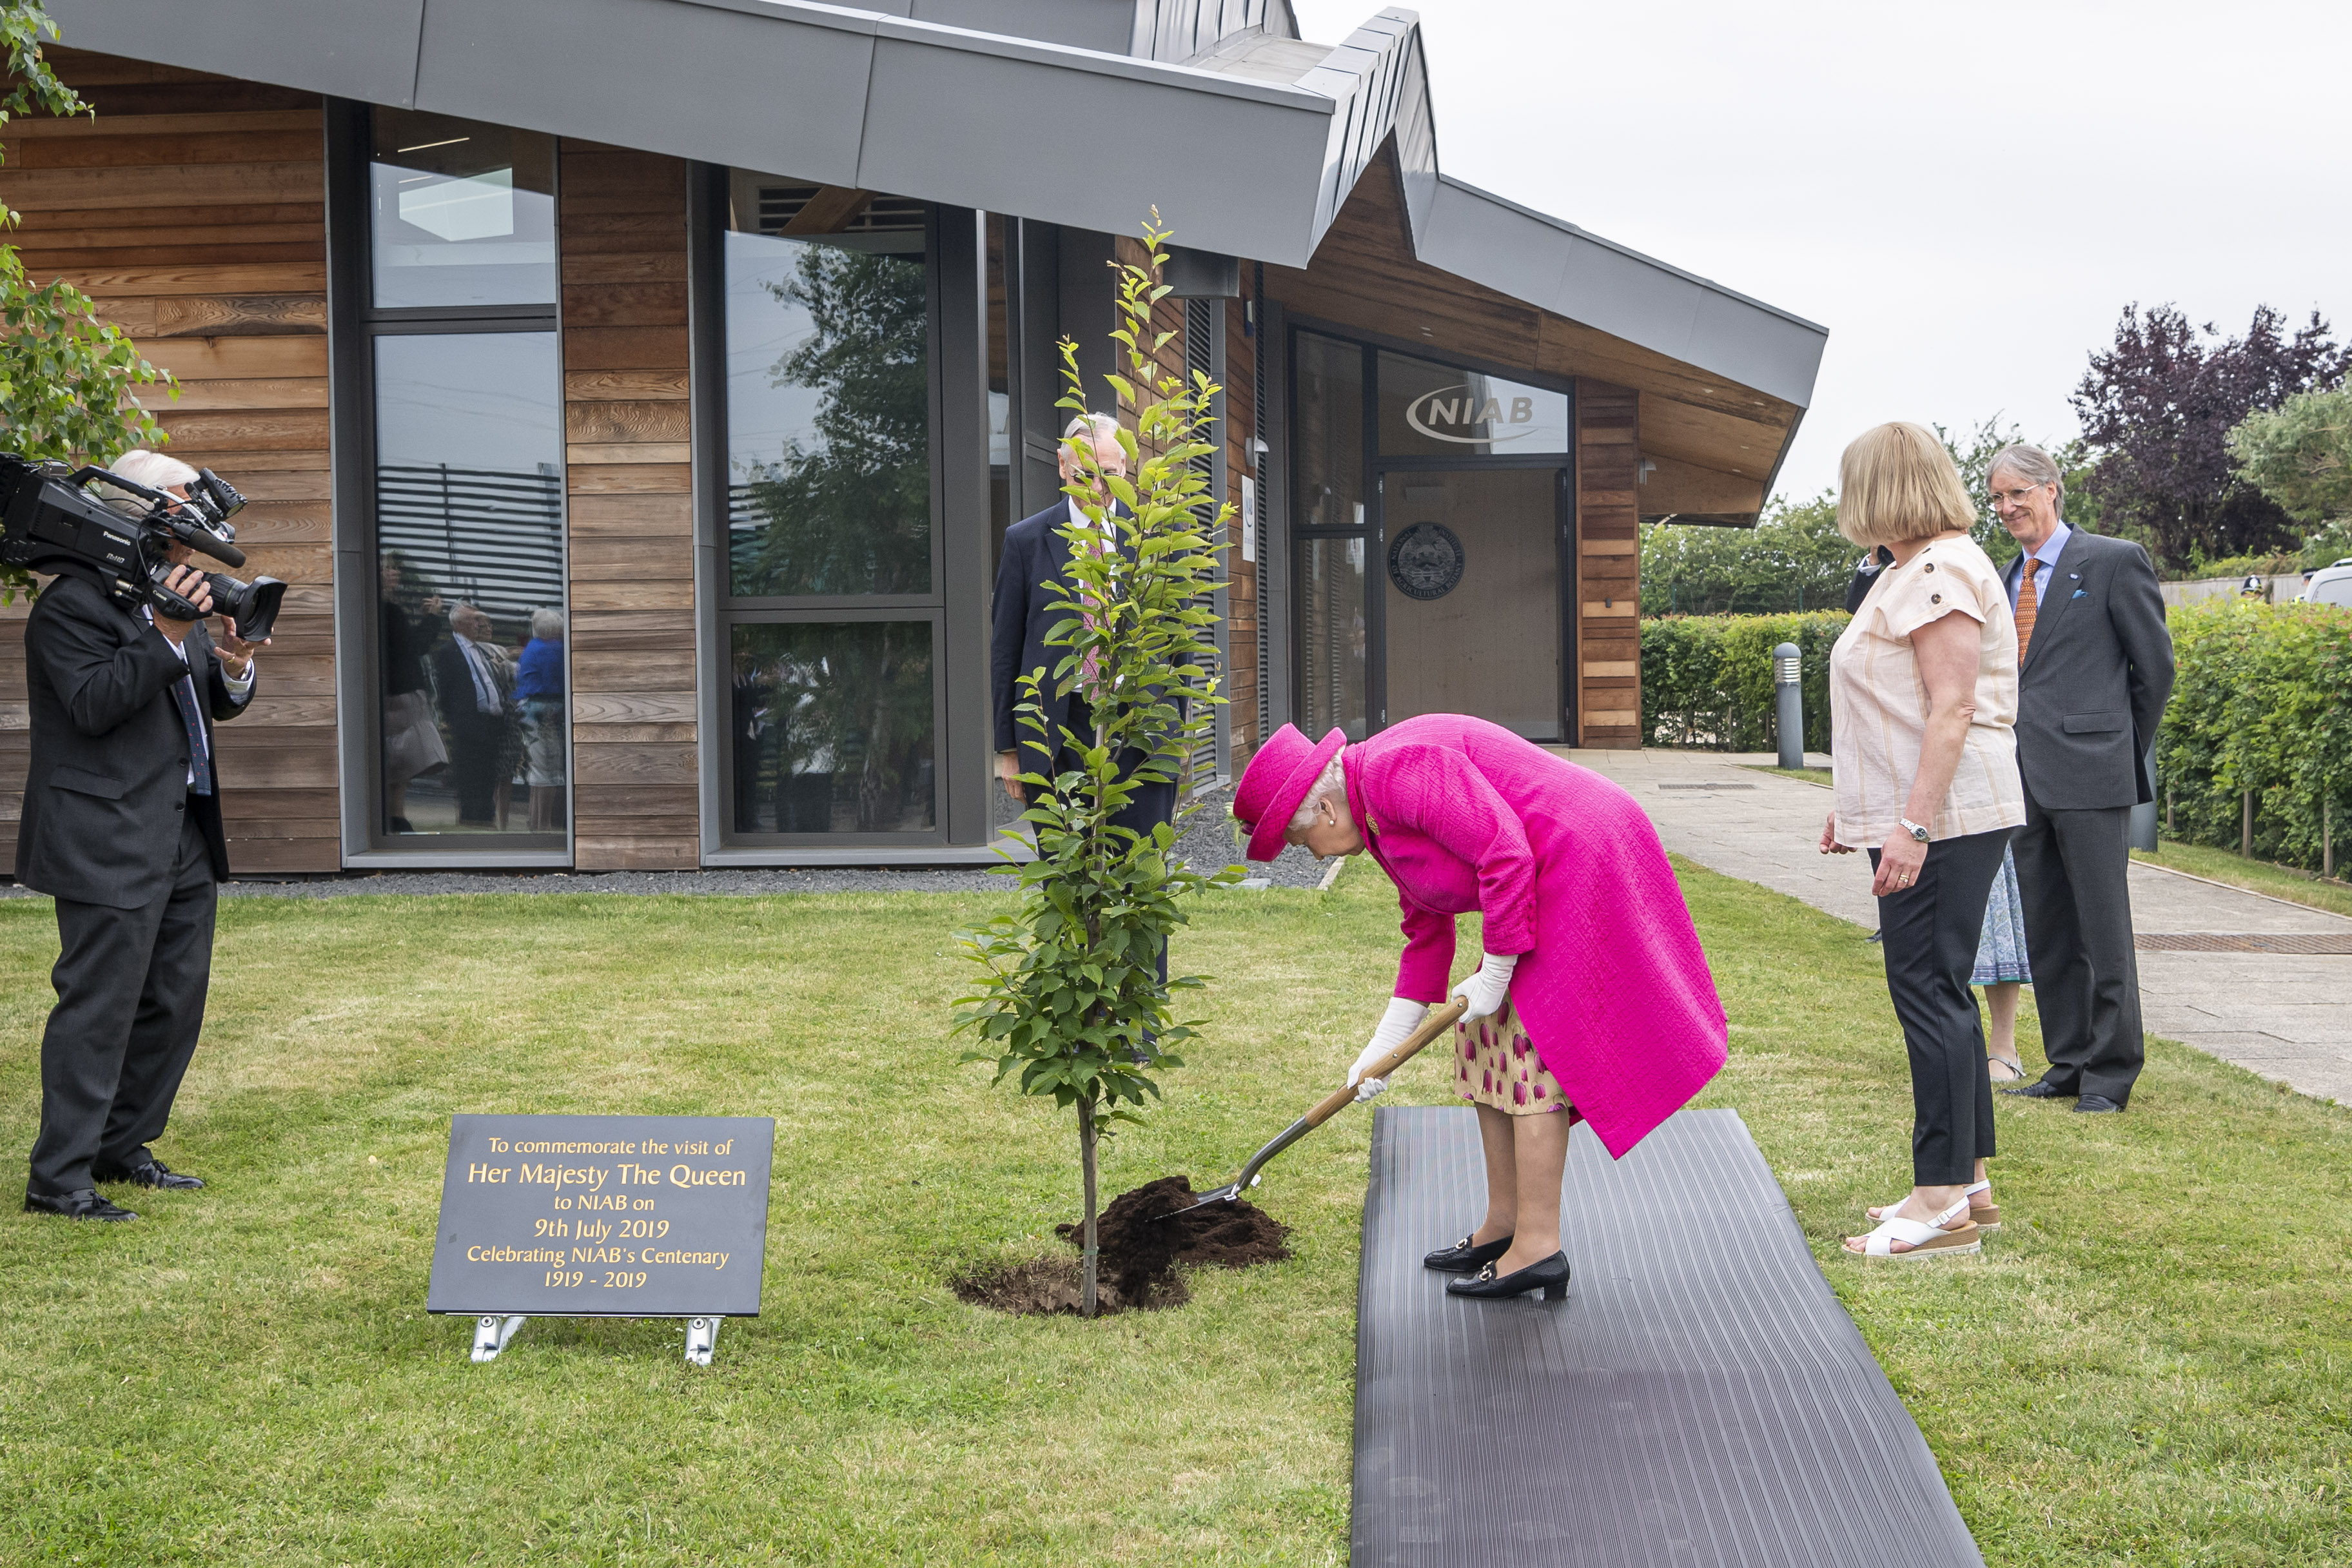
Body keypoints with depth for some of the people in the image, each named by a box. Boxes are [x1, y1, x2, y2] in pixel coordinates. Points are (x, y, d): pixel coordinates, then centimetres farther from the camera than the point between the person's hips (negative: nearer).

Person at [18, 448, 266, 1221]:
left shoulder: (176, 595, 17)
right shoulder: (72, 604, -10)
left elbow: (217, 701, 19)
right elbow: (93, 705, -20)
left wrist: (234, 665, -3)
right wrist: (165, 636, -25)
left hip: (183, 835, 9)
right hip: (110, 839, -9)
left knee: (175, 999, 13)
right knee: (100, 1005, -7)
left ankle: (122, 1148, 26)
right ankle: (58, 1177, -1)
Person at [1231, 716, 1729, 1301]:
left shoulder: (1400, 768, -20)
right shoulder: (1379, 819, 13)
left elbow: (1505, 851, -25)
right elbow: (1427, 933, 19)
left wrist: (1494, 973, -16)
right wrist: (1385, 1044, 18)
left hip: (1584, 868, -11)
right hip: (1554, 883, 11)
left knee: (1527, 1043, -9)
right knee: (1486, 1038, 13)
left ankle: (1539, 1249, -5)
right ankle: (1503, 1225, 21)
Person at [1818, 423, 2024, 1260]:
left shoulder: (1943, 571, -14)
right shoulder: (1910, 571, 19)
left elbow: (1953, 706, -21)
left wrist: (1914, 824, -26)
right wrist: (1857, 808, 24)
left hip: (1941, 819, -11)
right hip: (1914, 816, 11)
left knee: (1929, 993, -9)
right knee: (1939, 995, 13)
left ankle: (1944, 1204, -7)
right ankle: (1966, 1183, 20)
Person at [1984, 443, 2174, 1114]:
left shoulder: (2114, 562, -3)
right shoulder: (2004, 581, 16)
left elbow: (2156, 667, 0)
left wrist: (2122, 752, 5)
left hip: (2089, 779, -7)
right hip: (2025, 777, 7)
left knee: (2103, 930, -3)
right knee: (2044, 932, 11)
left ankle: (2111, 1075, 5)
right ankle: (2068, 1064, 20)